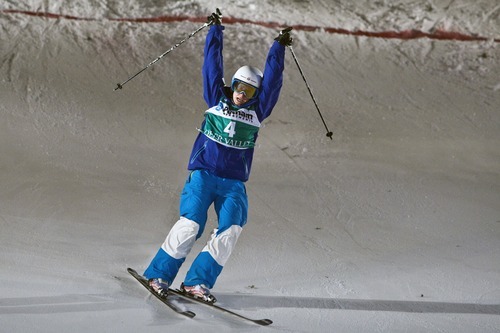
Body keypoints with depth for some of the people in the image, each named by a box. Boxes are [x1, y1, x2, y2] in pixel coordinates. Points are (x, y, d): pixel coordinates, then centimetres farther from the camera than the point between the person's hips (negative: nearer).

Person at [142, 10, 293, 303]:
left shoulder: (257, 110, 10)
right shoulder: (217, 99, 8)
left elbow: (272, 80, 6)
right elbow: (212, 66, 8)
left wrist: (279, 47, 1)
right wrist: (216, 32, 8)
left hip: (234, 183, 2)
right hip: (203, 174, -2)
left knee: (231, 230, -15)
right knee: (190, 225, -16)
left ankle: (198, 282, -10)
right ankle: (159, 274, -4)